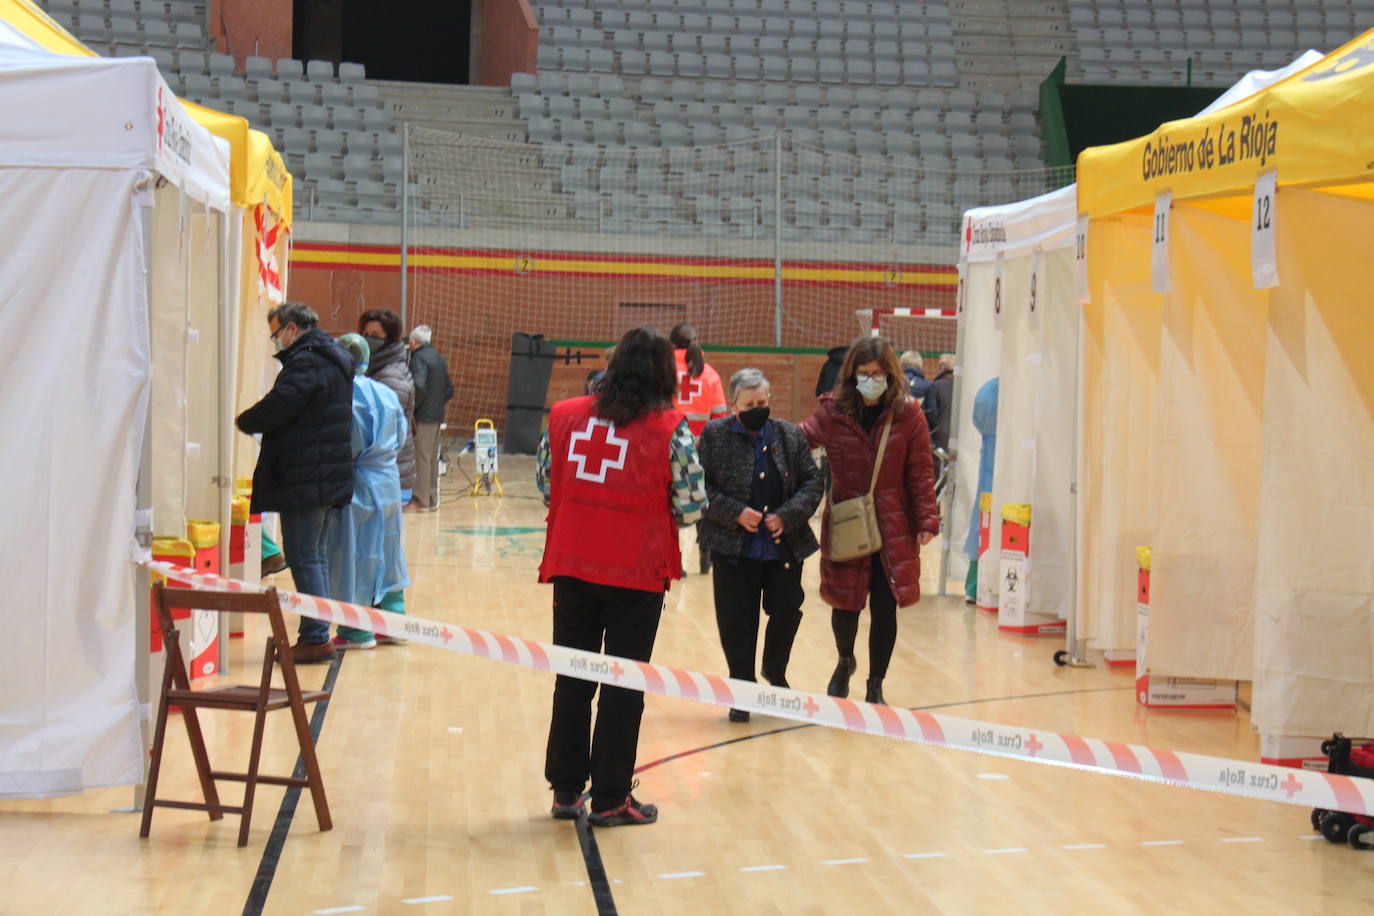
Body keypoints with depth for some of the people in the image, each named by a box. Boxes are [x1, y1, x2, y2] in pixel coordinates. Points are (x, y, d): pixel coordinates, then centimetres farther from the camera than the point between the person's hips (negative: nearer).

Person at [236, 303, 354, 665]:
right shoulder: (334, 358, 17)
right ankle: (317, 636, 19)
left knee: (303, 556, -6)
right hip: (330, 475, 10)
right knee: (316, 555, 15)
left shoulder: (307, 361, -15)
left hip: (304, 478, -10)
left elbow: (276, 408, -21)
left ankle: (315, 637, -6)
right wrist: (255, 422, 18)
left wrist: (243, 422, -2)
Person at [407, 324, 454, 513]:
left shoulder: (419, 358, -12)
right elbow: (449, 389, 19)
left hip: (423, 417, -9)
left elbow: (419, 387, -24)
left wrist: (411, 409, -14)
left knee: (421, 458, -5)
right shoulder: (438, 357, 15)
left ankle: (421, 500, -4)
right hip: (437, 416, 9)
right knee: (432, 458, 14)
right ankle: (432, 498, 19)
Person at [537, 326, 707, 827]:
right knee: (624, 684, 6)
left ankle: (566, 788, 22)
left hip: (572, 568, 3)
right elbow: (690, 507, -7)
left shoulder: (564, 415, 1)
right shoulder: (670, 429, -8)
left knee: (572, 679, 14)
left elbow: (545, 484, 7)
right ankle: (610, 799, 12)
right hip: (638, 572, -3)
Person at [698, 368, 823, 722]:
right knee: (737, 623, 3)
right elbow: (700, 487, -5)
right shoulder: (714, 435, -2)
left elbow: (812, 483, 4)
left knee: (787, 610, 5)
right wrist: (736, 513, -16)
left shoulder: (791, 436, 4)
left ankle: (775, 671, 33)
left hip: (784, 547, 2)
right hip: (733, 548, -2)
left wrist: (787, 516, -11)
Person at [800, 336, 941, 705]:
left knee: (885, 608, 4)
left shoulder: (907, 414, -2)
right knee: (845, 603, 8)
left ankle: (875, 686, 23)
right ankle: (845, 662, 40)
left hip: (894, 528, 0)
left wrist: (927, 520, -4)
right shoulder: (833, 412, -2)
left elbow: (921, 473, 0)